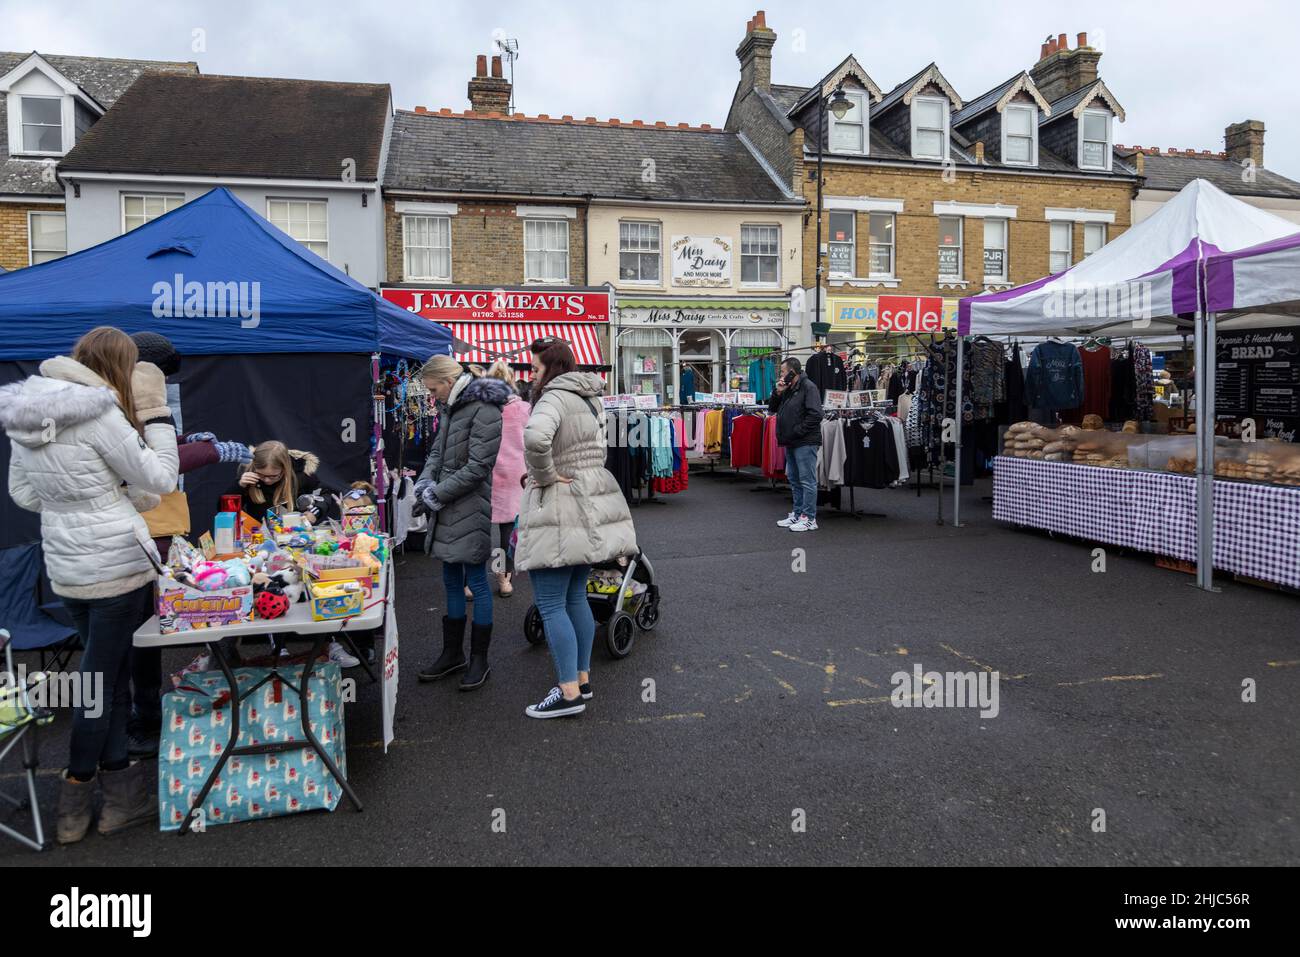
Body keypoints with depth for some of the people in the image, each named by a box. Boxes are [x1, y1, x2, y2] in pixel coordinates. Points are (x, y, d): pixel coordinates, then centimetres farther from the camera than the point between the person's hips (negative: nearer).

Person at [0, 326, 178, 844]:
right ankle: (74, 805, 19)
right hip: (118, 566, -8)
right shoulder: (99, 415, -19)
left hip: (64, 564, 8)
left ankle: (119, 778, 28)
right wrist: (157, 414, -4)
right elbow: (159, 479, -10)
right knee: (102, 679, 6)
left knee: (110, 670, 19)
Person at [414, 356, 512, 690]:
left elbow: (477, 466, -19)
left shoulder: (484, 411, -15)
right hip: (448, 512, 9)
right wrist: (425, 481, -1)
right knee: (452, 583, 16)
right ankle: (453, 653, 28)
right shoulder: (450, 408, 13)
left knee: (476, 583, 2)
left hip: (471, 509, -9)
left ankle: (479, 659, 14)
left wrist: (437, 493, -14)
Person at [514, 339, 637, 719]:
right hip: (590, 503, 10)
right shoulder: (588, 400, 15)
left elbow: (535, 436, -36)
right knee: (576, 598, 16)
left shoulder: (554, 398, -15)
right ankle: (582, 679, 24)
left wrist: (545, 475, -20)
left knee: (550, 605, -4)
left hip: (559, 507, -9)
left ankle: (569, 692, -1)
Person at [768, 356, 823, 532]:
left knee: (807, 480, -6)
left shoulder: (808, 387, -12)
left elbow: (815, 415, -20)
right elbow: (772, 408, 18)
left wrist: (797, 431, -19)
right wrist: (777, 393, 1)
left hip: (805, 443, -10)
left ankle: (809, 519, -2)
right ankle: (797, 513, 25)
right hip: (791, 443, 10)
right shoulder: (788, 389, 16)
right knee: (794, 479, 15)